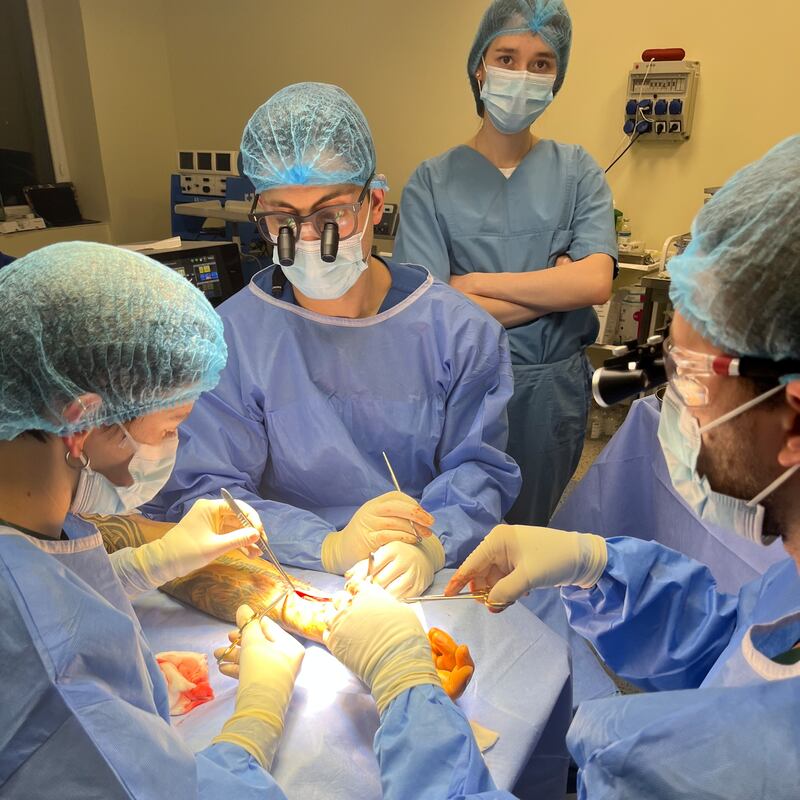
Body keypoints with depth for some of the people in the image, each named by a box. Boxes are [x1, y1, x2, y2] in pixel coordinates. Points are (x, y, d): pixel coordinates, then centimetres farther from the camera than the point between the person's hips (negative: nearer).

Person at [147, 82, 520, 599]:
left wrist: (430, 546, -22)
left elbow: (480, 469, -2)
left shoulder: (457, 330, -2)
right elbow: (197, 492, -7)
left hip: (431, 588, 2)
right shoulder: (229, 338, -5)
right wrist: (329, 547, -22)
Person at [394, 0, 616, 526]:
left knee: (534, 532, 21)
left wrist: (474, 282, -14)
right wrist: (556, 288, -11)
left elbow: (596, 283, -13)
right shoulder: (432, 182, -5)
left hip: (554, 389, 2)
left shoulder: (577, 171, 1)